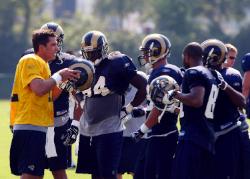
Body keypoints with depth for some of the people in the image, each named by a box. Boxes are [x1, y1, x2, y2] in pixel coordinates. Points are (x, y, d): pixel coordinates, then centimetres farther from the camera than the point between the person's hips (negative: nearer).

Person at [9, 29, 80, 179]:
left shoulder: (42, 64, 21)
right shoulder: (30, 61, -9)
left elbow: (50, 97, 19)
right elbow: (39, 88, -23)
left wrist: (66, 81, 7)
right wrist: (59, 76, -10)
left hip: (39, 126, 10)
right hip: (29, 127, -10)